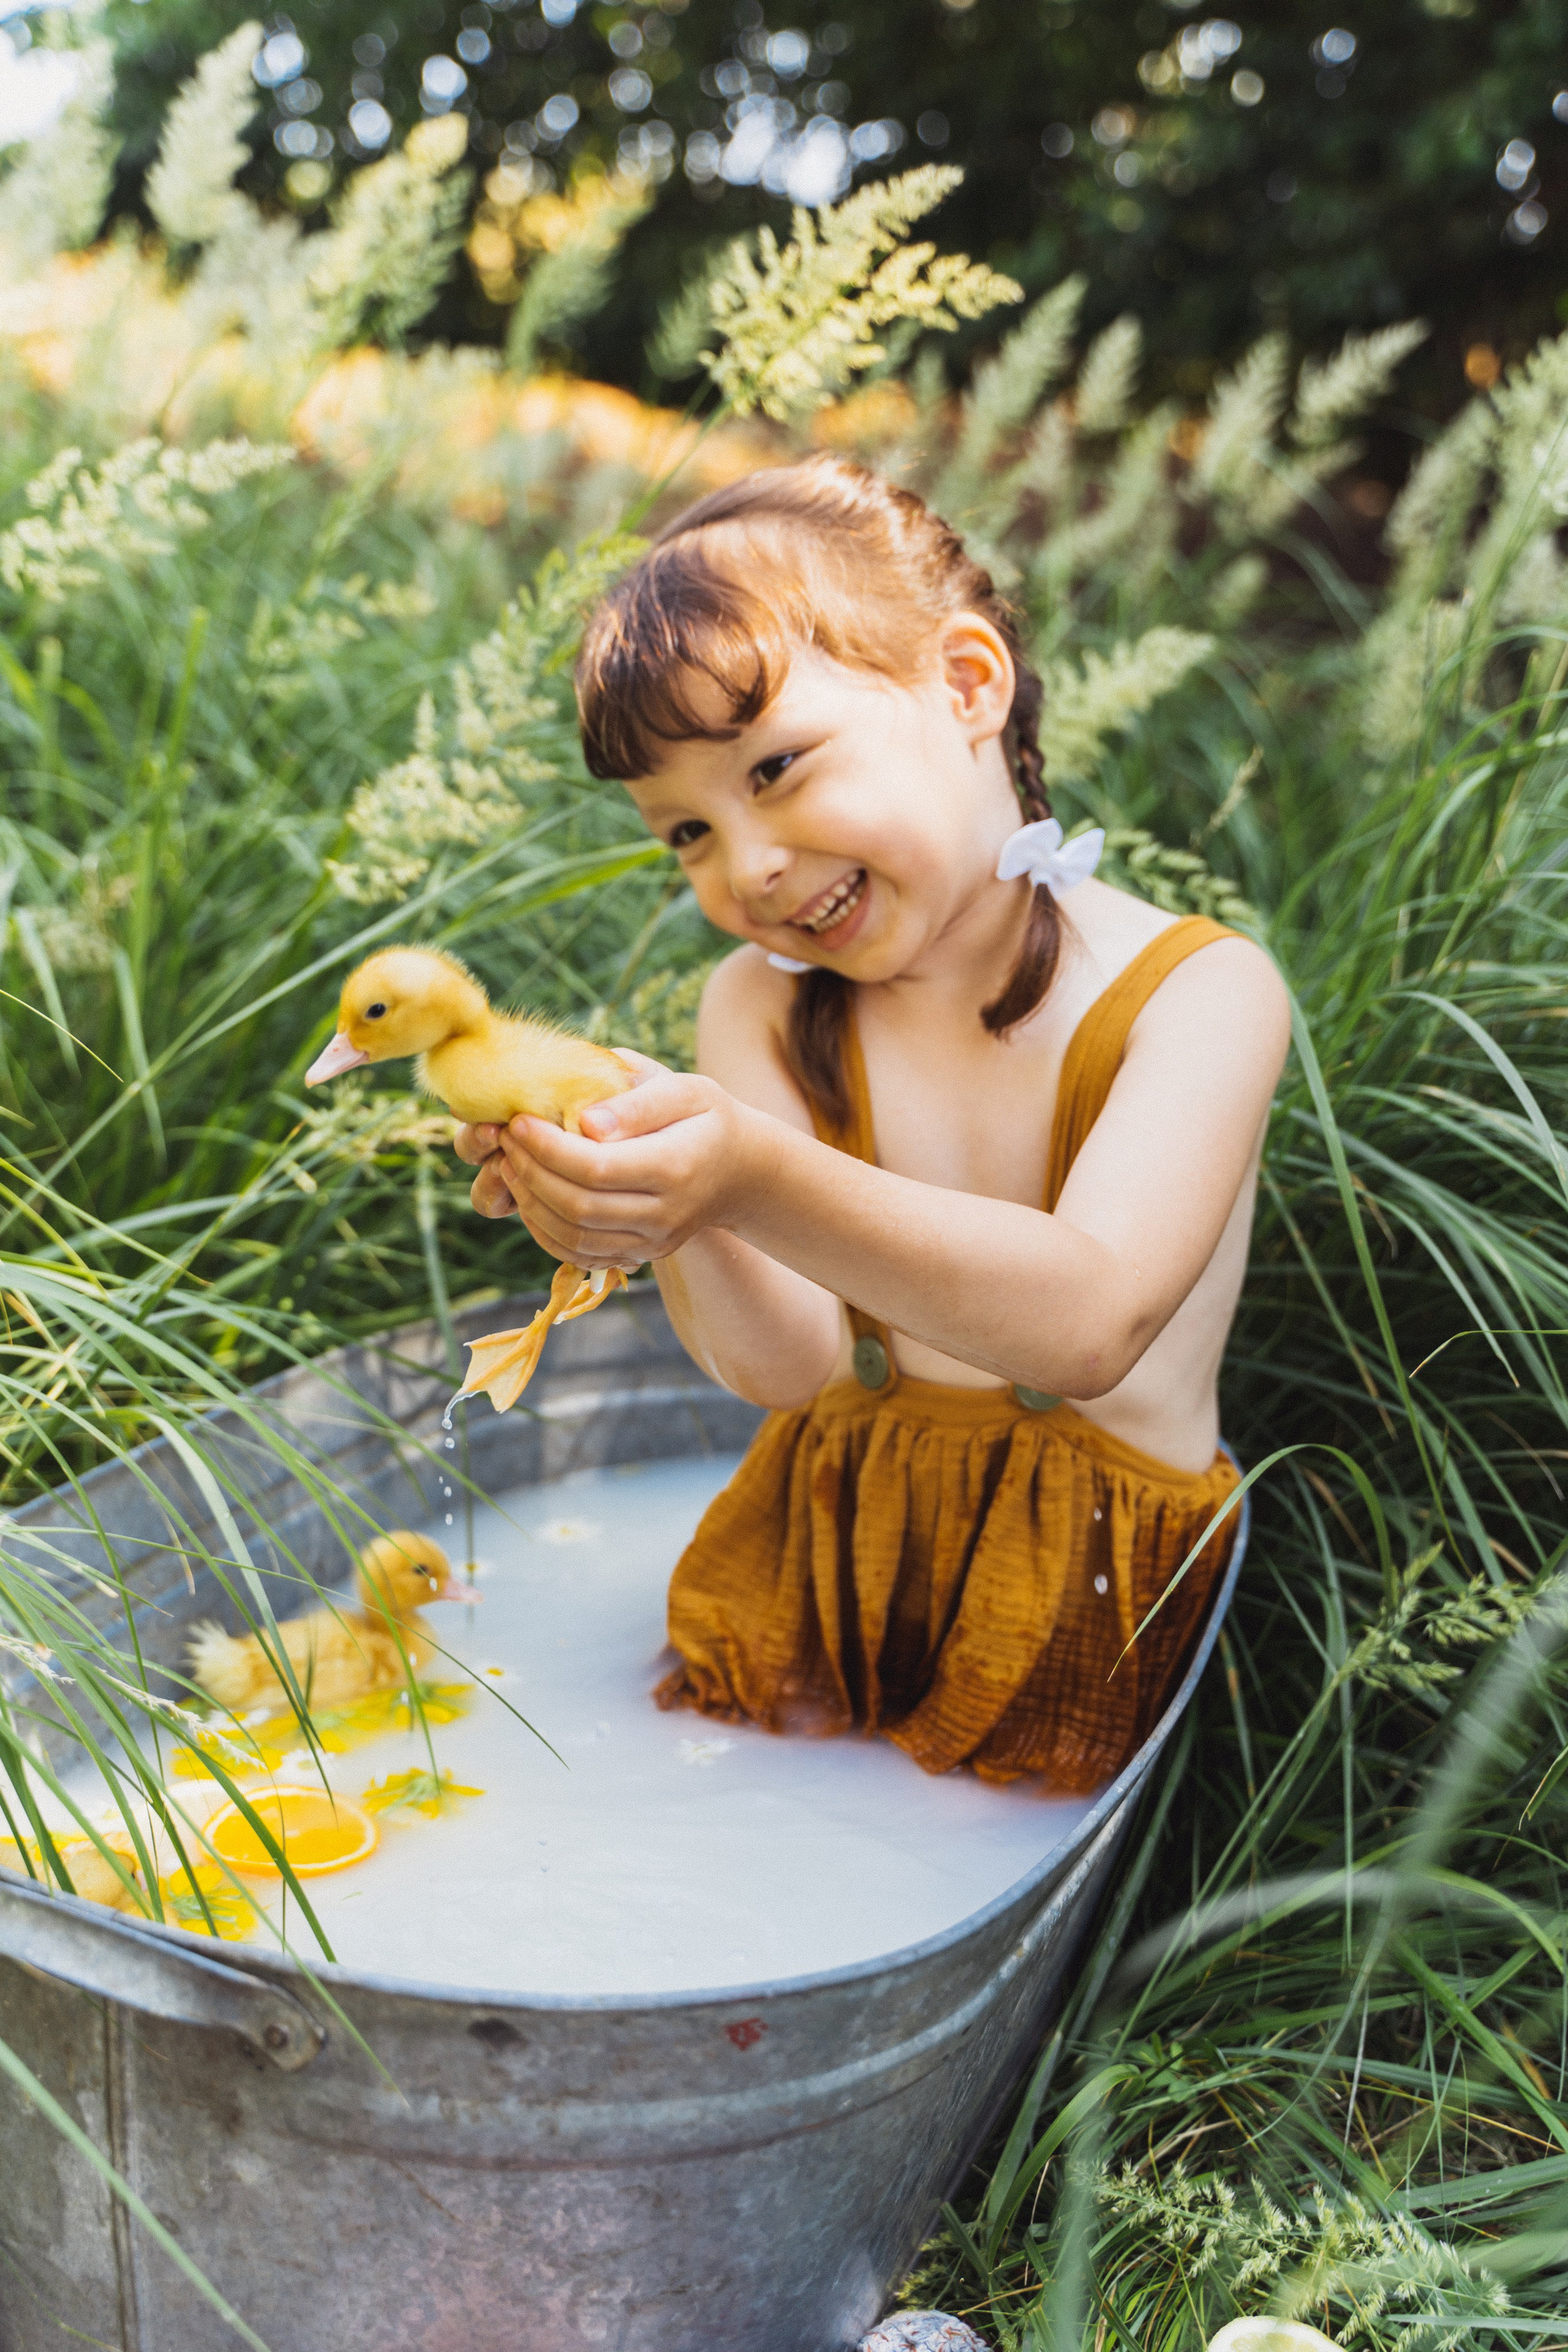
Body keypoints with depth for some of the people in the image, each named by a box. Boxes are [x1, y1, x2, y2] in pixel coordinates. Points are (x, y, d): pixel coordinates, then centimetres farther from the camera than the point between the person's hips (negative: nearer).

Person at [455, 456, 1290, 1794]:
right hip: (835, 1574, 3)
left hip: (1105, 1623, -2)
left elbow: (1091, 1322, -26)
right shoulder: (762, 1006, 2)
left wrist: (758, 1182, -40)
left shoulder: (1203, 992, -10)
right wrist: (659, 1209, -32)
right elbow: (787, 1361, -10)